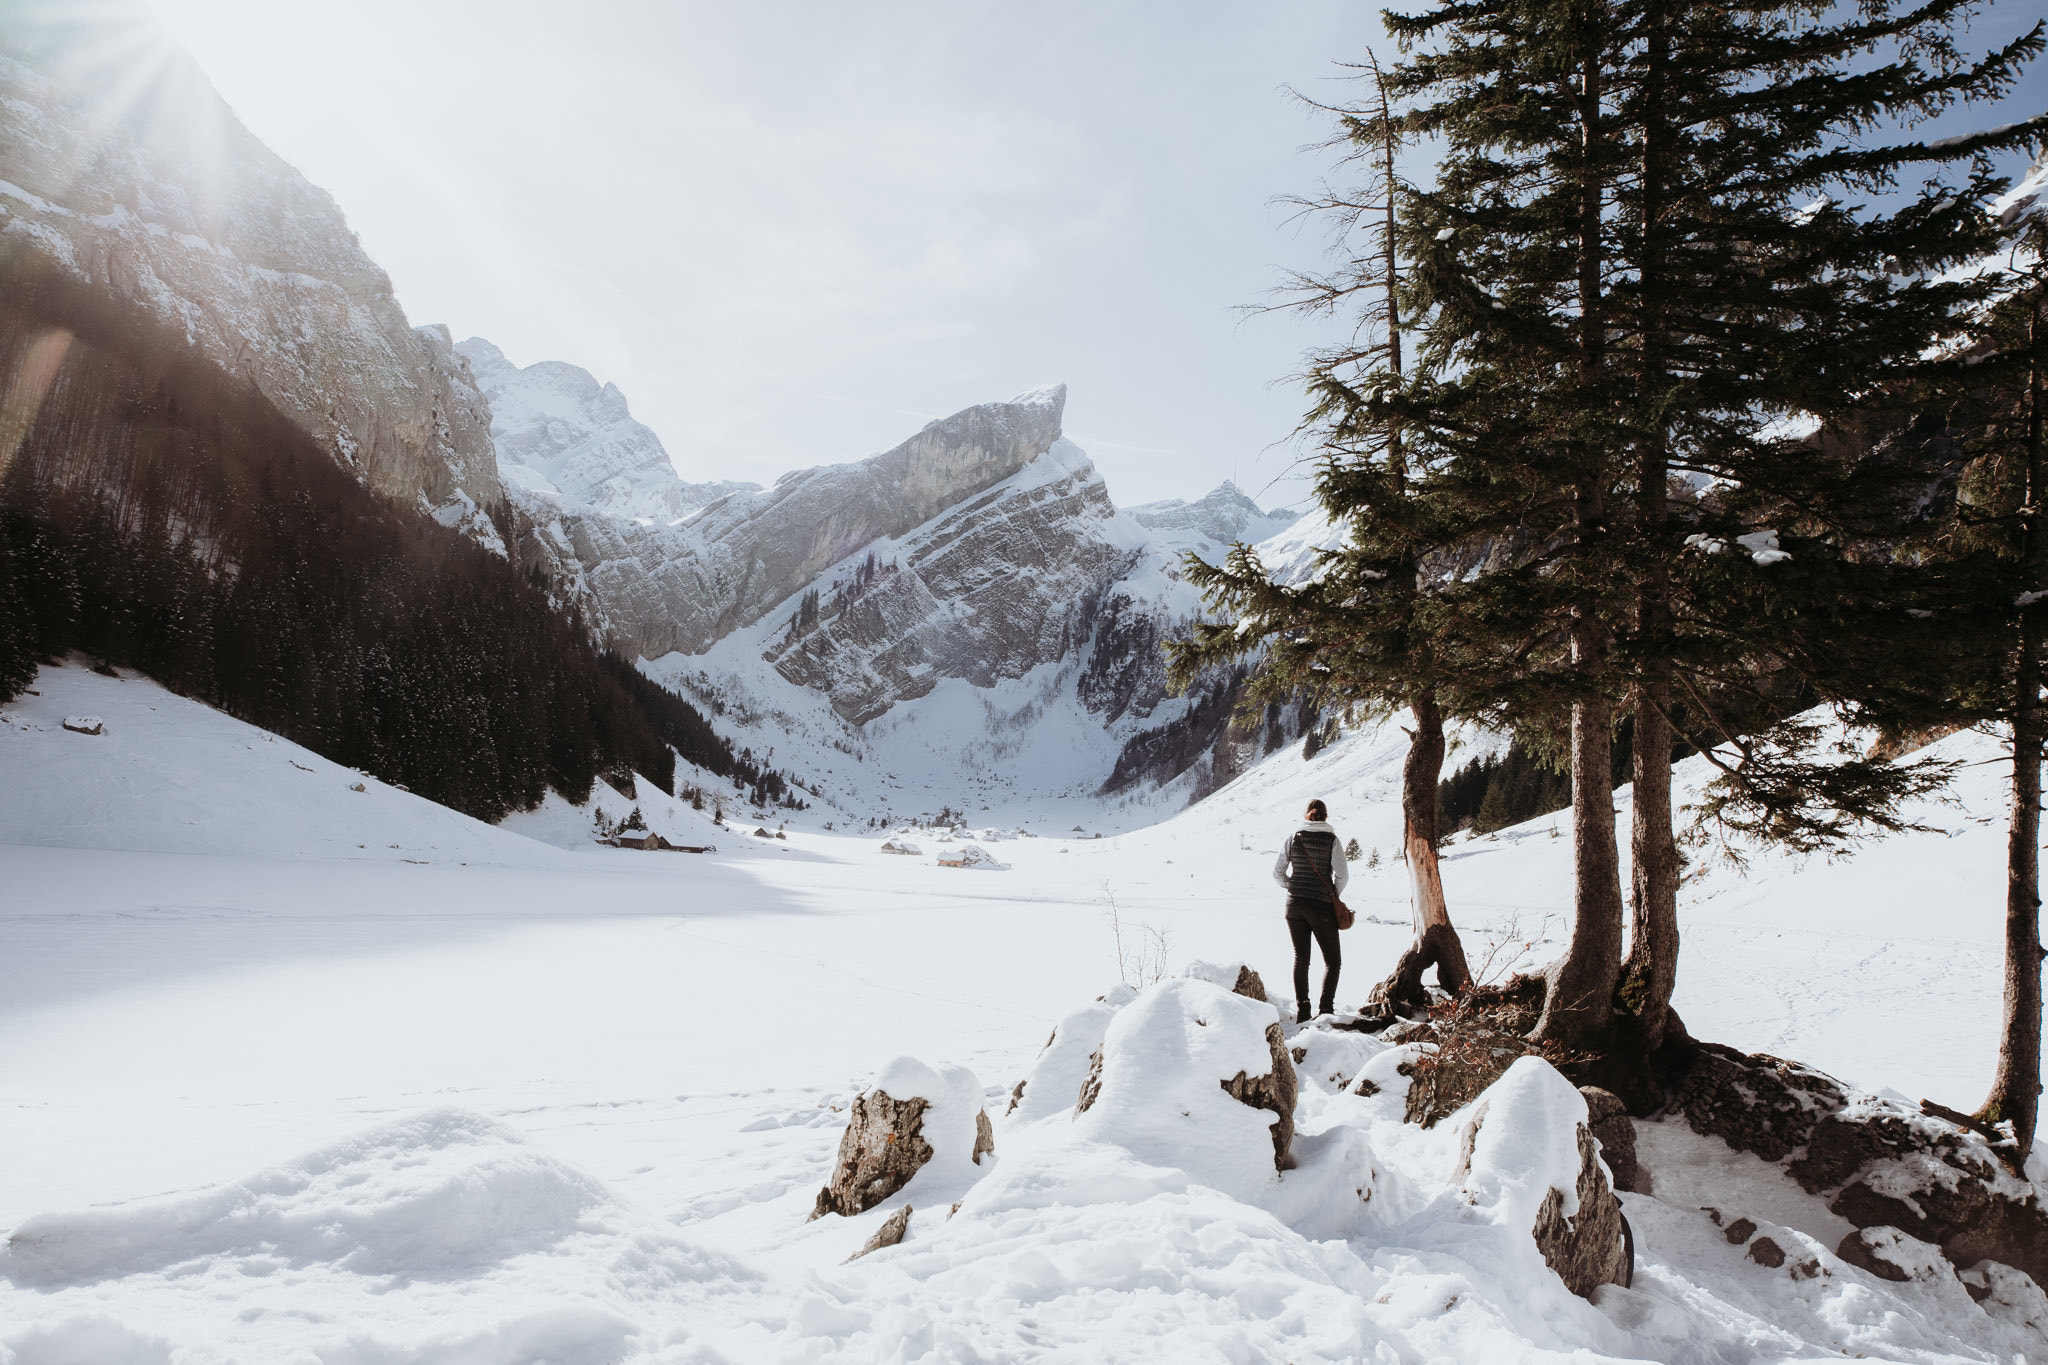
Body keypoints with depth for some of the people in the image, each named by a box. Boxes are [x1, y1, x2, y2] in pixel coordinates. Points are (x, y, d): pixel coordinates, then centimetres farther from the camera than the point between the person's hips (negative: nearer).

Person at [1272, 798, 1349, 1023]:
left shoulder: (1293, 838, 2)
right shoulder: (1332, 840, -6)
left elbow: (1278, 873, 2)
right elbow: (1342, 875, -11)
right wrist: (1333, 896, 5)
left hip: (1295, 904, 3)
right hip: (1321, 907, -3)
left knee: (1300, 958, 14)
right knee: (1333, 960, 9)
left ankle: (1301, 1011, 12)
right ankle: (1326, 1009, -4)